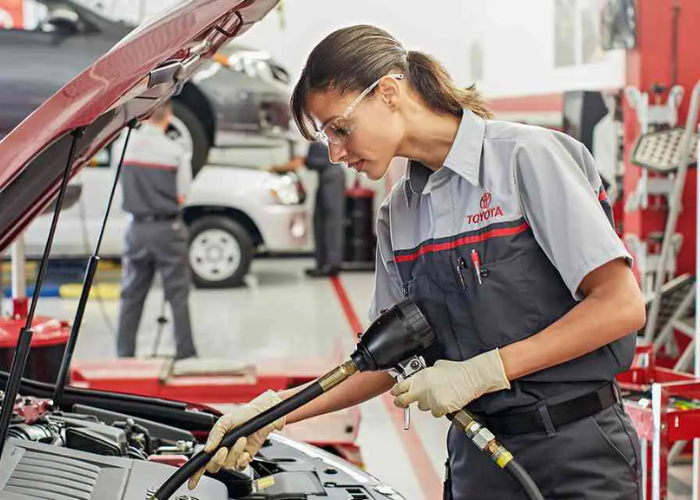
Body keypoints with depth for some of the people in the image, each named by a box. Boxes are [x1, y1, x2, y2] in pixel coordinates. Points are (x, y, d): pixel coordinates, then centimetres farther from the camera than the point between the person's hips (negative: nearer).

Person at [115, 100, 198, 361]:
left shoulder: (124, 146, -4)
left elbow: (121, 187, 4)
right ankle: (185, 353, 6)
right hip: (167, 228, -3)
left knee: (131, 295, 12)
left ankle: (124, 354, 14)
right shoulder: (177, 152, -12)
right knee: (178, 295, 4)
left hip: (137, 228, 3)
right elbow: (181, 197, -7)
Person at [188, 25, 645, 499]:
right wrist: (275, 411, 1)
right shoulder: (399, 213, 8)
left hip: (577, 455, -6)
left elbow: (622, 307, -16)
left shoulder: (525, 156, -11)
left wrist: (482, 371, -18)